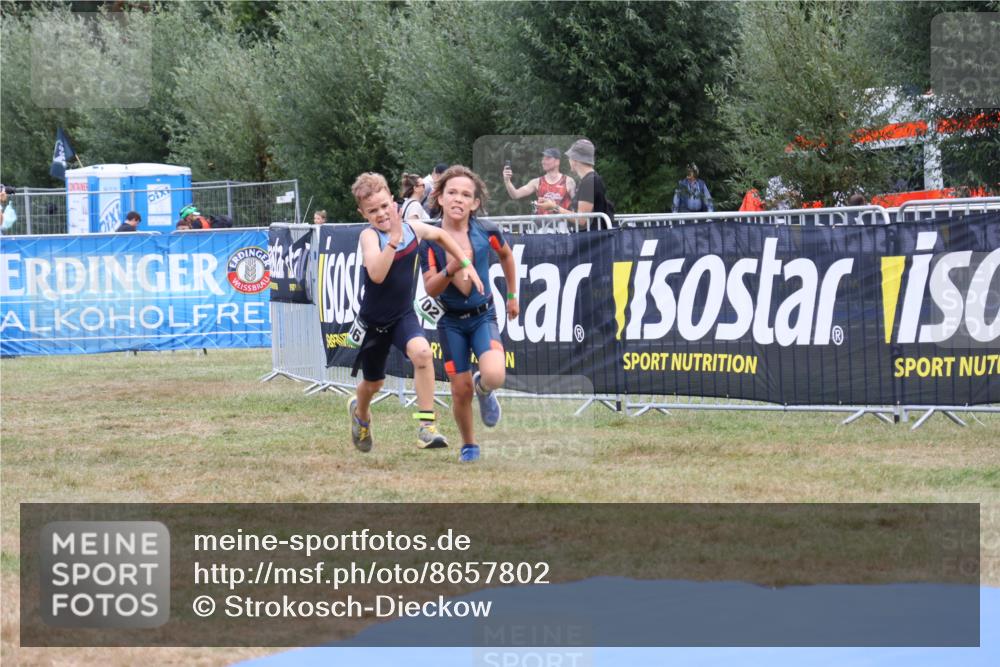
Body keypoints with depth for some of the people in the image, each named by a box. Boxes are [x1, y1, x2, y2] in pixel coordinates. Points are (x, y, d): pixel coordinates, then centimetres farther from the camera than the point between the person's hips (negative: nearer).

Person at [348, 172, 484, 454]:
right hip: (374, 322, -2)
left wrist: (465, 264, 8)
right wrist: (394, 239, -48)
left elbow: (440, 235, 16)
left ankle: (426, 426, -26)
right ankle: (360, 413, 54)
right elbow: (377, 275, -41)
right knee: (373, 383, 17)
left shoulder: (412, 228, -8)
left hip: (404, 315, 2)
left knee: (421, 352, -30)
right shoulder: (369, 236, -23)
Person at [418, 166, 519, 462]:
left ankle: (483, 388, 15)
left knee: (494, 376, -24)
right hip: (451, 321, 0)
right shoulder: (431, 240, -13)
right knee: (461, 390, 0)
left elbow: (506, 256, 13)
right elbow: (430, 289, -13)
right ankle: (468, 445, 27)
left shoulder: (486, 232, -9)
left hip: (483, 316, 0)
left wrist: (513, 296, 19)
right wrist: (450, 269, -32)